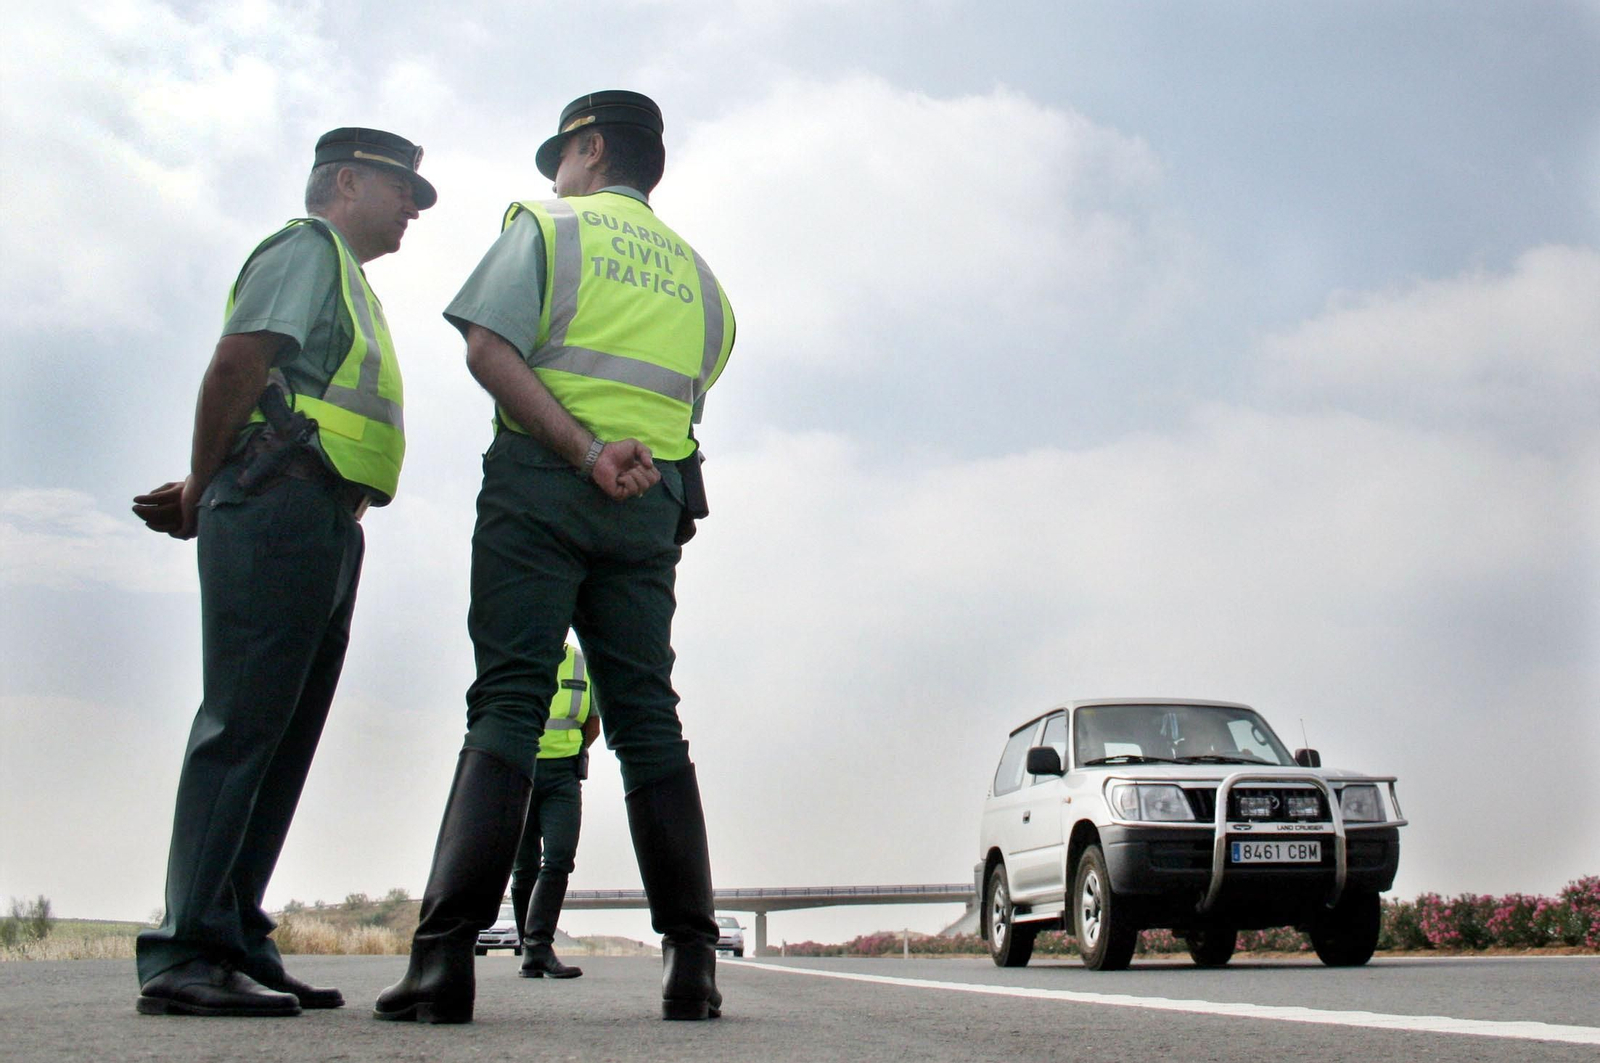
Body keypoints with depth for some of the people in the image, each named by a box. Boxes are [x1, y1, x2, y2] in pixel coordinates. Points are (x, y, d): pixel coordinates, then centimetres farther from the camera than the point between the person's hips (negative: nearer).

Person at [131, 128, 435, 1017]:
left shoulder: (345, 278, 31)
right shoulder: (307, 249, 2)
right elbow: (240, 361, -13)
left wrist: (200, 496, 8)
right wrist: (203, 488, -5)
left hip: (327, 528, 10)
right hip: (285, 510, -10)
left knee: (283, 740, 6)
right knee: (244, 725, -14)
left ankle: (237, 945, 7)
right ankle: (185, 953, -16)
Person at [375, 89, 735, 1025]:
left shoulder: (547, 226, 8)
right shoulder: (696, 272, 24)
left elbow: (491, 350, -9)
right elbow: (688, 393, 15)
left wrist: (583, 452, -16)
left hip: (541, 488, -4)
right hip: (655, 506, 4)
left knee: (508, 703, -10)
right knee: (648, 719, 4)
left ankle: (446, 954, -19)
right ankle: (693, 961, -2)